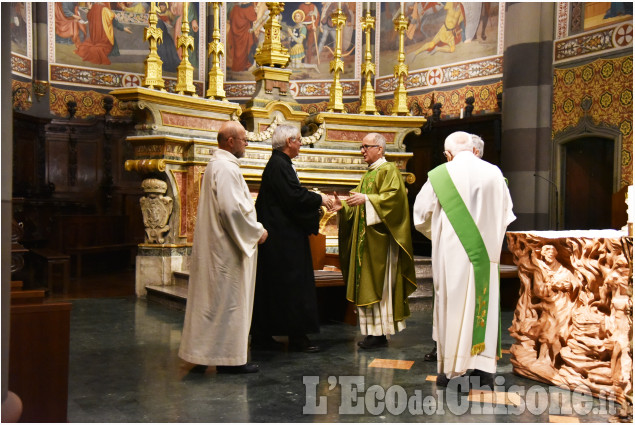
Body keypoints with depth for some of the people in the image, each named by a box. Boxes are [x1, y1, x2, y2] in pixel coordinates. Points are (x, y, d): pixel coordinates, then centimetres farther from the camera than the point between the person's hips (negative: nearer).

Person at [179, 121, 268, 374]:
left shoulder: (216, 164, 16)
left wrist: (252, 228, 17)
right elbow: (232, 208, -25)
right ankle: (229, 358, 6)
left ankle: (202, 351, 24)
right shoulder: (226, 167, -17)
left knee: (212, 298, 15)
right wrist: (256, 231, -13)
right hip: (227, 247, -11)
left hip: (216, 243, 11)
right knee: (229, 299, -3)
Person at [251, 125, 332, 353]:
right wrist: (319, 199, -9)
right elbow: (295, 197, -22)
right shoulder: (280, 165, -15)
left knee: (269, 285, 12)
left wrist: (314, 198, 14)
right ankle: (297, 337, 3)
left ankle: (261, 336, 19)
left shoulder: (276, 163, 17)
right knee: (293, 284, -4)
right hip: (284, 236, -11)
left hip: (276, 234, 11)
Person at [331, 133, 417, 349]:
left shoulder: (389, 170, -6)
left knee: (378, 283, -6)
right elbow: (359, 203, 19)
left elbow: (393, 195, -21)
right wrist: (343, 206, 1)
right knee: (367, 283, 8)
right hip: (365, 238, 9)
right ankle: (373, 331, 15)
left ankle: (380, 334, 0)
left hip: (380, 238, -9)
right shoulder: (368, 174, 20)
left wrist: (367, 199, -29)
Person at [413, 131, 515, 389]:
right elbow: (506, 215, 12)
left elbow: (421, 216, 0)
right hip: (486, 253, 3)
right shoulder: (494, 173, 3)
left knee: (451, 306, 6)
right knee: (483, 306, 10)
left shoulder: (440, 176, -7)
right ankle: (484, 366, 13)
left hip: (452, 254, -2)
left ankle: (450, 369, 12)